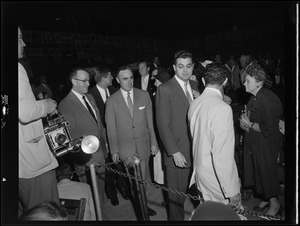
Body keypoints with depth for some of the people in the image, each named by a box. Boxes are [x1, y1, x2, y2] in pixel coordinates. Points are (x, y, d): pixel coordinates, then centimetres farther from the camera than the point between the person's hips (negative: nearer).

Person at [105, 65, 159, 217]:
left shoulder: (144, 95, 0)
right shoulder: (112, 101, -5)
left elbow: (150, 122, 4)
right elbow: (111, 128, 0)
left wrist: (153, 143, 5)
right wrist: (114, 151, 1)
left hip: (144, 145, 2)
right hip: (125, 147, -2)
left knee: (143, 178, 11)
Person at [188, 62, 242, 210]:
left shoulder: (194, 104, 1)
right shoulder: (222, 109, -23)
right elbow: (222, 154, -24)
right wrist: (232, 191, -18)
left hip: (200, 171, 7)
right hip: (217, 178, -7)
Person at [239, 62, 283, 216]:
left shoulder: (267, 99, -24)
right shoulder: (255, 97, 5)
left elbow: (269, 128, -26)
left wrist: (249, 125, -16)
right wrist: (245, 122, 1)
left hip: (266, 144, -9)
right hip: (253, 142, 9)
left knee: (267, 173, 6)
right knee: (258, 172, 19)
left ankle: (274, 204, 28)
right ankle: (265, 199, 40)